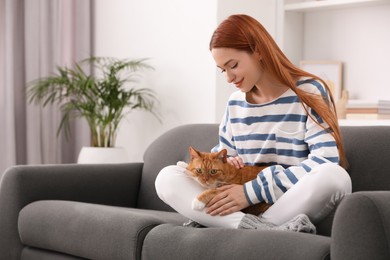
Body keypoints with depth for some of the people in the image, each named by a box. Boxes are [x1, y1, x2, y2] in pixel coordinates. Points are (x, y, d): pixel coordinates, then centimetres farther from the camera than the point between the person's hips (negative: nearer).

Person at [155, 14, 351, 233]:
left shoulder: (309, 92, -5)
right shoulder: (235, 103, 12)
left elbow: (326, 164, -16)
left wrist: (254, 190, -20)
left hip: (293, 206, -5)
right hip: (242, 208, 5)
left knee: (335, 176, -36)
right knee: (167, 178, -15)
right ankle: (263, 230, -33)